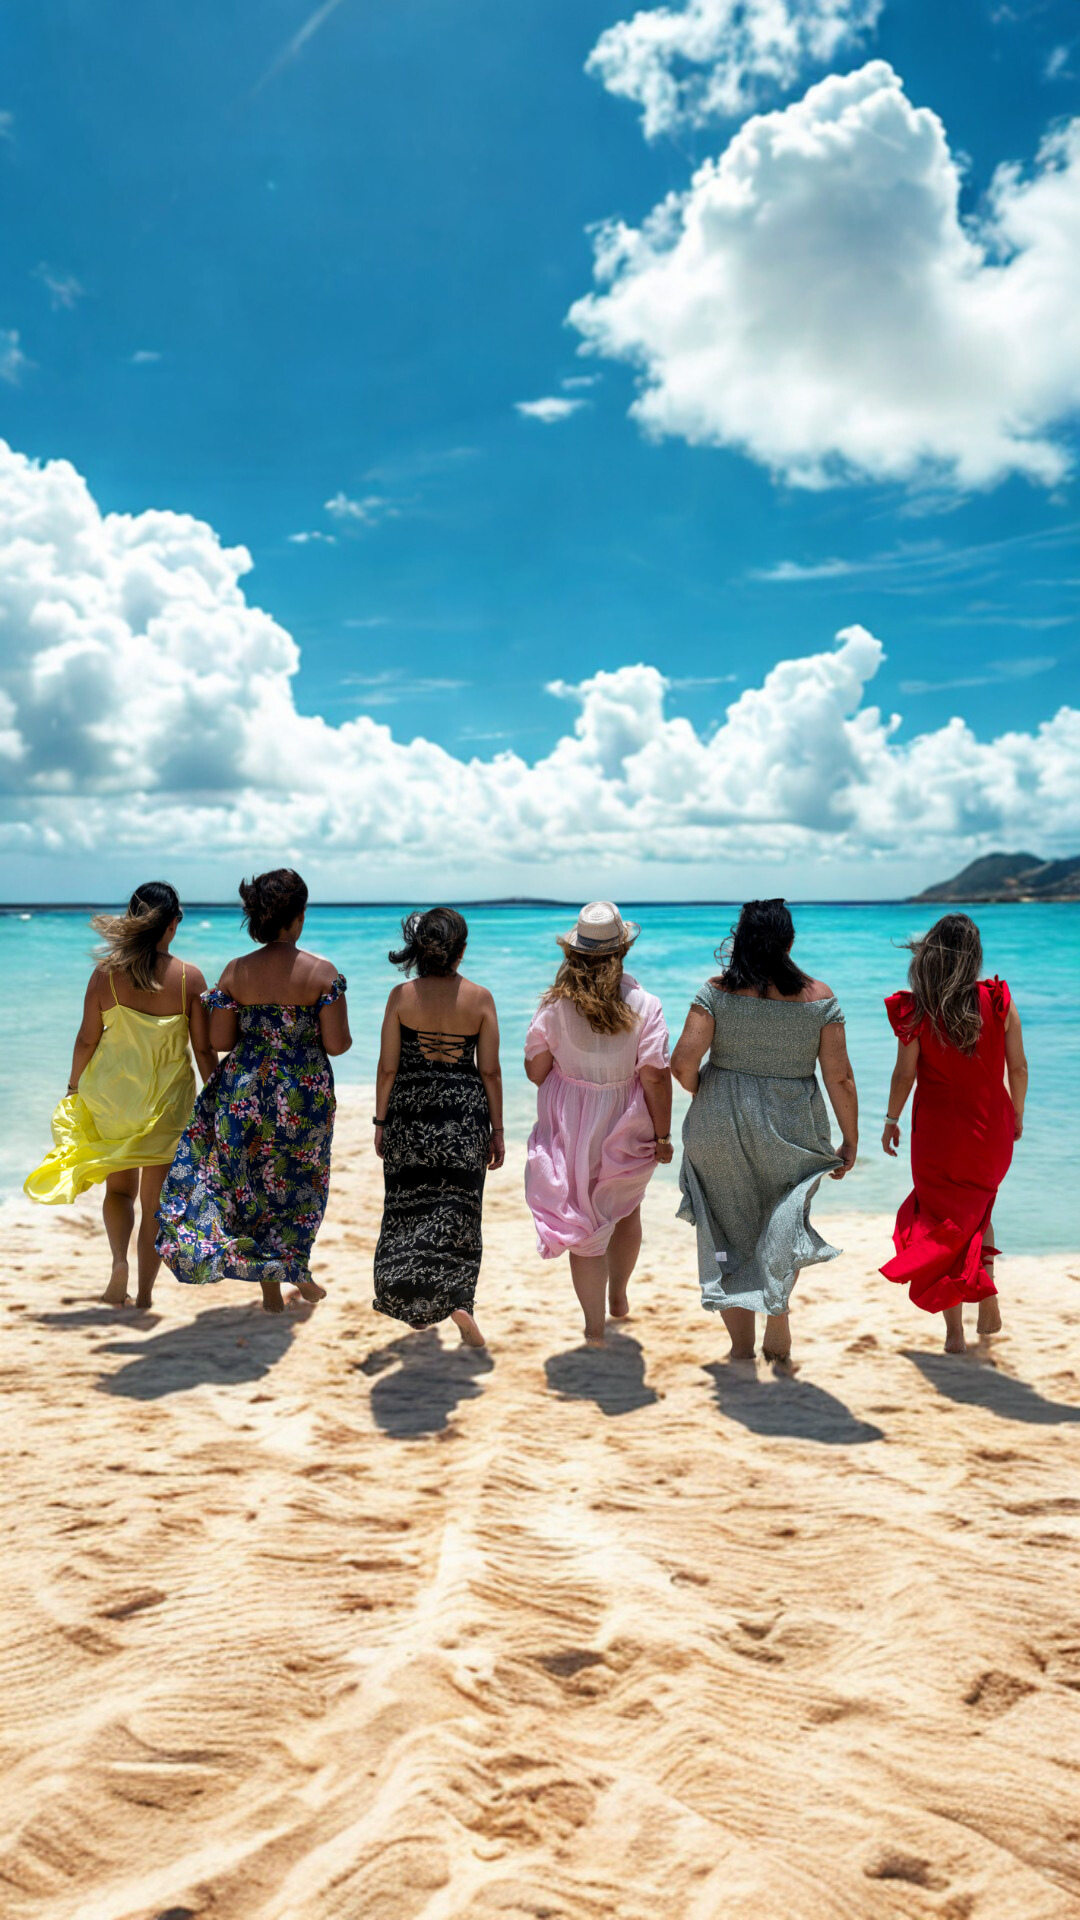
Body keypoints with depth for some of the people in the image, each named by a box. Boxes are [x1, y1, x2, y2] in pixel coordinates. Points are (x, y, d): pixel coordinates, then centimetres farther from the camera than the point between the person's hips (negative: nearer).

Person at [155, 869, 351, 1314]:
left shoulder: (235, 972, -5)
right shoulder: (322, 972, -12)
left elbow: (219, 1041, -3)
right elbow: (338, 1044, -12)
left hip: (244, 1090, 2)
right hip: (304, 1095, -2)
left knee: (252, 1181, 14)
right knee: (298, 1181, 19)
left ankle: (271, 1290, 19)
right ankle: (295, 1273, 28)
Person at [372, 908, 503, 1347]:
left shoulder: (402, 996, -6)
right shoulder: (479, 998, -6)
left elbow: (387, 1067, -3)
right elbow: (490, 1071, -4)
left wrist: (381, 1121, 7)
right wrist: (497, 1130, 4)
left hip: (410, 1112, 0)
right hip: (465, 1114, 0)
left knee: (408, 1207, 15)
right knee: (457, 1210, 10)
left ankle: (407, 1299, 25)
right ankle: (457, 1301, -6)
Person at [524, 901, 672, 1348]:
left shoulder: (554, 1005, -12)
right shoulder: (643, 1005, -15)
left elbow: (535, 1070, -6)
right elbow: (656, 1077, -15)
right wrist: (662, 1134, -4)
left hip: (570, 1128, 0)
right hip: (626, 1128, 1)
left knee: (585, 1224, 10)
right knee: (626, 1209, 25)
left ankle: (595, 1327, 18)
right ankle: (619, 1298, 42)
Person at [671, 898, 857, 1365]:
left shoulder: (717, 991, -8)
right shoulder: (818, 996, -6)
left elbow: (683, 1062, -15)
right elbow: (840, 1077, -6)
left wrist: (703, 1094, 6)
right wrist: (850, 1142, 5)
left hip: (720, 1129, -1)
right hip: (792, 1131, 1)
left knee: (728, 1231, 14)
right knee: (782, 1228, 24)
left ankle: (741, 1346, 22)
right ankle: (778, 1330, 19)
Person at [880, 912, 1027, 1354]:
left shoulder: (918, 1010, -15)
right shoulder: (999, 1002, -10)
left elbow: (905, 1074, -9)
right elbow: (1018, 1067, -2)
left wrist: (891, 1120, 6)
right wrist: (1017, 1115, 14)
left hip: (939, 1131, -2)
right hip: (991, 1129, 2)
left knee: (943, 1223, 11)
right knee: (977, 1211, 27)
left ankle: (954, 1332, 15)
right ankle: (989, 1308, 25)